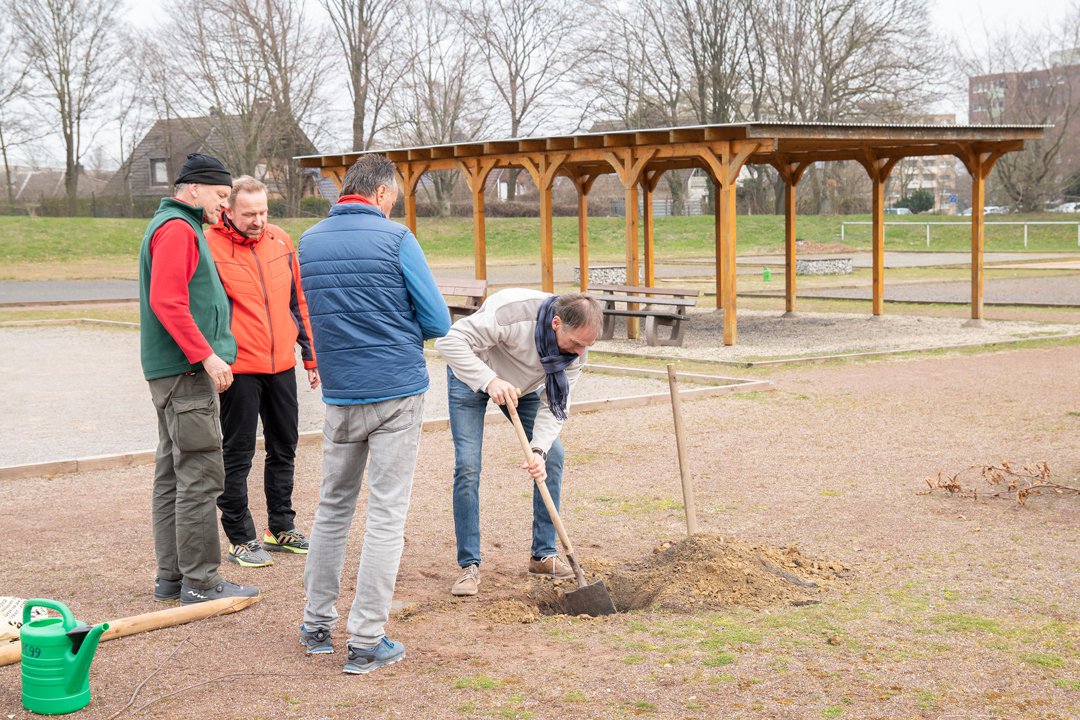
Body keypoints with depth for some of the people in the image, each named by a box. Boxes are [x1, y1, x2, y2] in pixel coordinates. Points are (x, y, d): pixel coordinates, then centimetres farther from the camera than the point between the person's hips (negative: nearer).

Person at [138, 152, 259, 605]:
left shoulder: (174, 227, 21)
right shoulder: (178, 229, -12)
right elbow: (167, 301, -22)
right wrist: (207, 355, -22)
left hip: (174, 369, 11)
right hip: (185, 370, -11)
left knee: (172, 474, 13)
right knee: (200, 476, -8)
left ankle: (171, 577, 19)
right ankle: (200, 581, -5)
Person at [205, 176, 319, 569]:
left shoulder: (280, 240, 7)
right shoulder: (209, 245, -9)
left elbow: (297, 301, 14)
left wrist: (310, 355, 14)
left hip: (282, 364, 6)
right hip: (238, 368, -6)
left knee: (284, 447, 15)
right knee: (238, 454, 2)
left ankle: (281, 528, 29)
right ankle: (241, 540, 12)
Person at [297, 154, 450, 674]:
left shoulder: (308, 244, 6)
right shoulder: (395, 239, -9)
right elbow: (438, 322, -6)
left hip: (339, 396, 5)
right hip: (398, 393, -4)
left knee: (333, 508, 17)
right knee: (386, 515, 0)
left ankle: (316, 626, 23)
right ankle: (366, 642, 2)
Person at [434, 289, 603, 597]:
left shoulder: (577, 345, -22)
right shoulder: (512, 311, -40)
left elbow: (555, 402, -20)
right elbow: (450, 340, -38)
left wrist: (539, 449, -34)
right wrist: (489, 381, -46)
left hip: (522, 386, 5)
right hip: (471, 376, -5)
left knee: (553, 455, -4)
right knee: (468, 465, -14)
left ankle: (543, 555, 8)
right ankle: (469, 565, -6)